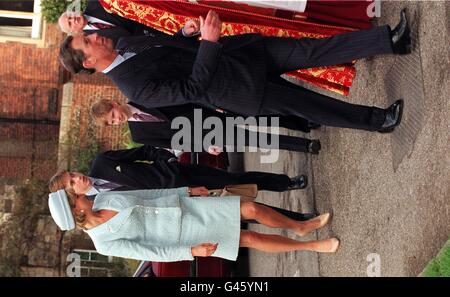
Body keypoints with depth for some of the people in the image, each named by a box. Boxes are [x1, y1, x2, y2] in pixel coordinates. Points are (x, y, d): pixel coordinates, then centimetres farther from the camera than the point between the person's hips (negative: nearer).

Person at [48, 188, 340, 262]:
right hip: (185, 235, -4)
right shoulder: (105, 243, -16)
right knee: (251, 239, -7)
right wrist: (191, 252, -20)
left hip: (183, 205, 5)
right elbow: (150, 252, -16)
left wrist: (187, 189, 14)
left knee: (252, 209, -3)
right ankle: (311, 245, 11)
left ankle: (301, 226, 22)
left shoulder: (103, 199, -2)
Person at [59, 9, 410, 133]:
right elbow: (192, 89, -24)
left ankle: (389, 38, -4)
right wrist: (208, 41, -32)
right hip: (240, 91, -6)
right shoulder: (136, 89, -18)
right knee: (304, 106, -4)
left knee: (314, 50, -5)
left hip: (236, 49, 6)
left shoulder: (124, 43, 6)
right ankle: (376, 120, 12)